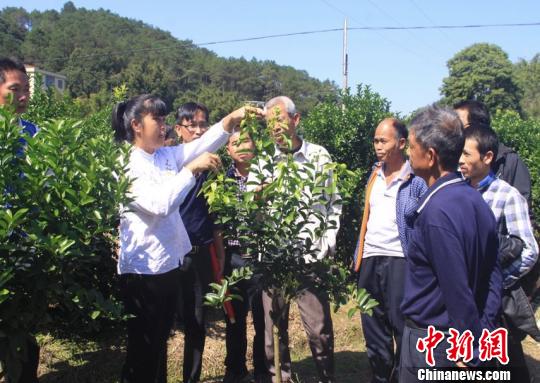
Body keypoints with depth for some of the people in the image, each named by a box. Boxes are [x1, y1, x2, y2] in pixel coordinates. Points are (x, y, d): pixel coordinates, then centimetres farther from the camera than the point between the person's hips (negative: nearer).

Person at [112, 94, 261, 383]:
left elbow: (201, 145, -2)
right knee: (142, 348, 6)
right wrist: (191, 168, -25)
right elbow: (160, 204, -27)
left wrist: (231, 119, -15)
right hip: (142, 270, -8)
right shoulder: (125, 165, -15)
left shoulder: (166, 155, 7)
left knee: (160, 342, 21)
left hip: (169, 263, 8)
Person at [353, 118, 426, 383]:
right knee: (372, 326, 13)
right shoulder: (374, 175, 12)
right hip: (370, 259, 6)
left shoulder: (417, 178, -7)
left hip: (399, 259, -6)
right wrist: (358, 256, 14)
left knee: (402, 327, 0)